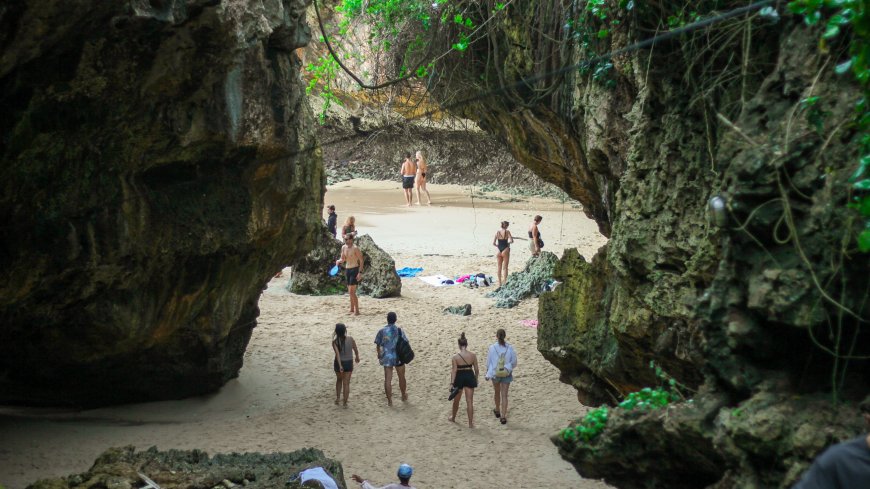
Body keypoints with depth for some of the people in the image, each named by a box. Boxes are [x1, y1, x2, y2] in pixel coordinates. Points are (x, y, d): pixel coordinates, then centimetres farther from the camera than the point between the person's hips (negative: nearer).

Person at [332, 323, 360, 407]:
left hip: (338, 363, 0)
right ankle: (345, 402, 4)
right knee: (346, 383, 5)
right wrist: (357, 357, 19)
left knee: (339, 380, 25)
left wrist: (340, 365, -26)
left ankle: (337, 398, 24)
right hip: (348, 363, 0)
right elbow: (355, 350, -1)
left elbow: (337, 353, -22)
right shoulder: (350, 339, -12)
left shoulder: (335, 341, -14)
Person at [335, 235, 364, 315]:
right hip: (347, 269, 8)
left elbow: (361, 260, -13)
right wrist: (339, 261, -8)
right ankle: (352, 310, 22)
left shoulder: (355, 248, -15)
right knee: (350, 292, 13)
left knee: (352, 292, -11)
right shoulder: (343, 247, 7)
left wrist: (360, 272, -19)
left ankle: (357, 311, -5)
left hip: (354, 269, -8)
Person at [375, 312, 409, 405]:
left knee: (388, 379, 5)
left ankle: (389, 400, 4)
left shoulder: (382, 331, -5)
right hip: (399, 357, 0)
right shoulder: (399, 330, -9)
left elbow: (378, 344, 3)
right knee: (401, 377, 19)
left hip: (387, 358, 0)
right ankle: (404, 396, 35)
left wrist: (379, 354, 21)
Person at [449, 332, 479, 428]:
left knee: (456, 400, 20)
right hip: (470, 377, 1)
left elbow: (454, 371, -14)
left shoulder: (455, 357, -13)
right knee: (469, 401, 4)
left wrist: (452, 383, -12)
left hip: (459, 378, -1)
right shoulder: (473, 355, -7)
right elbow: (476, 369, 0)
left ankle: (453, 418, 40)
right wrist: (476, 379, 15)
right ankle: (470, 423, 4)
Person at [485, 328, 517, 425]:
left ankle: (497, 411, 43)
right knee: (504, 395, 5)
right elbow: (514, 362, -3)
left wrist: (488, 374, 6)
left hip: (495, 373, 1)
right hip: (506, 374, -1)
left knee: (497, 392, 23)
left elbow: (488, 362, -6)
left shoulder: (492, 348, -14)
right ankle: (503, 416, 1)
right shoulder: (510, 348, -12)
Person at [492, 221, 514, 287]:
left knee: (499, 267, 12)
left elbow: (493, 243, -2)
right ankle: (505, 281, 2)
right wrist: (508, 242, 6)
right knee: (505, 267, 4)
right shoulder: (507, 232, -7)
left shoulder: (497, 232, 1)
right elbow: (511, 241, -16)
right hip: (505, 250, -3)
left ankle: (499, 282, 15)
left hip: (499, 251, 3)